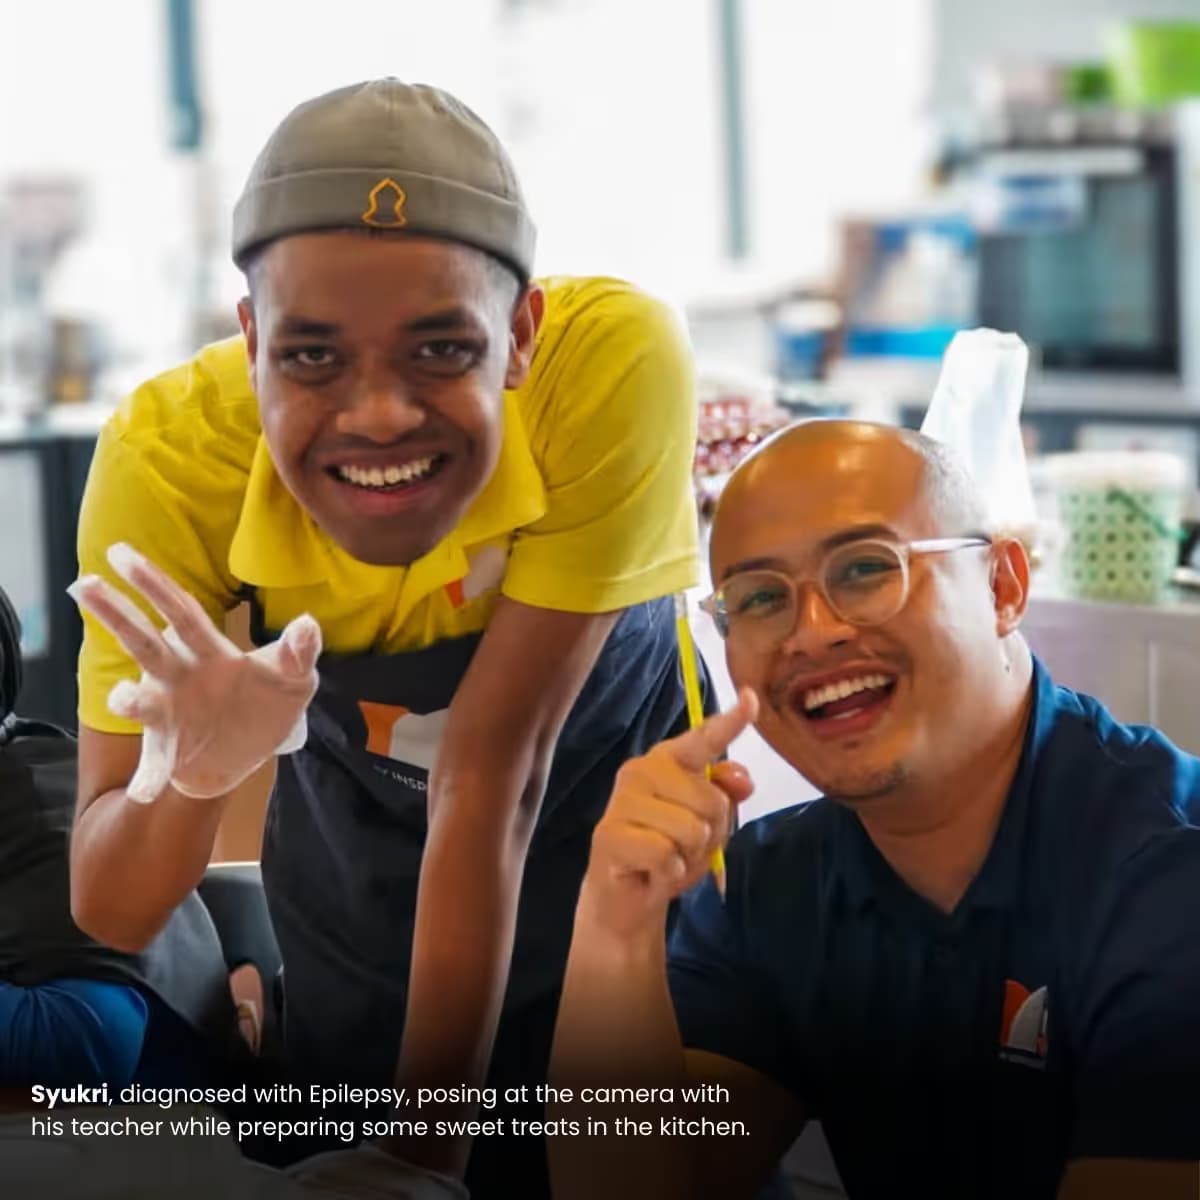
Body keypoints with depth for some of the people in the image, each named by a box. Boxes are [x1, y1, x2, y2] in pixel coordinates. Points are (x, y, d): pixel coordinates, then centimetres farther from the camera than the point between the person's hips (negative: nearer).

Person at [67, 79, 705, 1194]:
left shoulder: (618, 362, -35)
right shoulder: (170, 453, -30)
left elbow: (495, 763, -31)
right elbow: (106, 920, -28)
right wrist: (185, 778, -50)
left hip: (615, 848, -1)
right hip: (357, 877, 1)